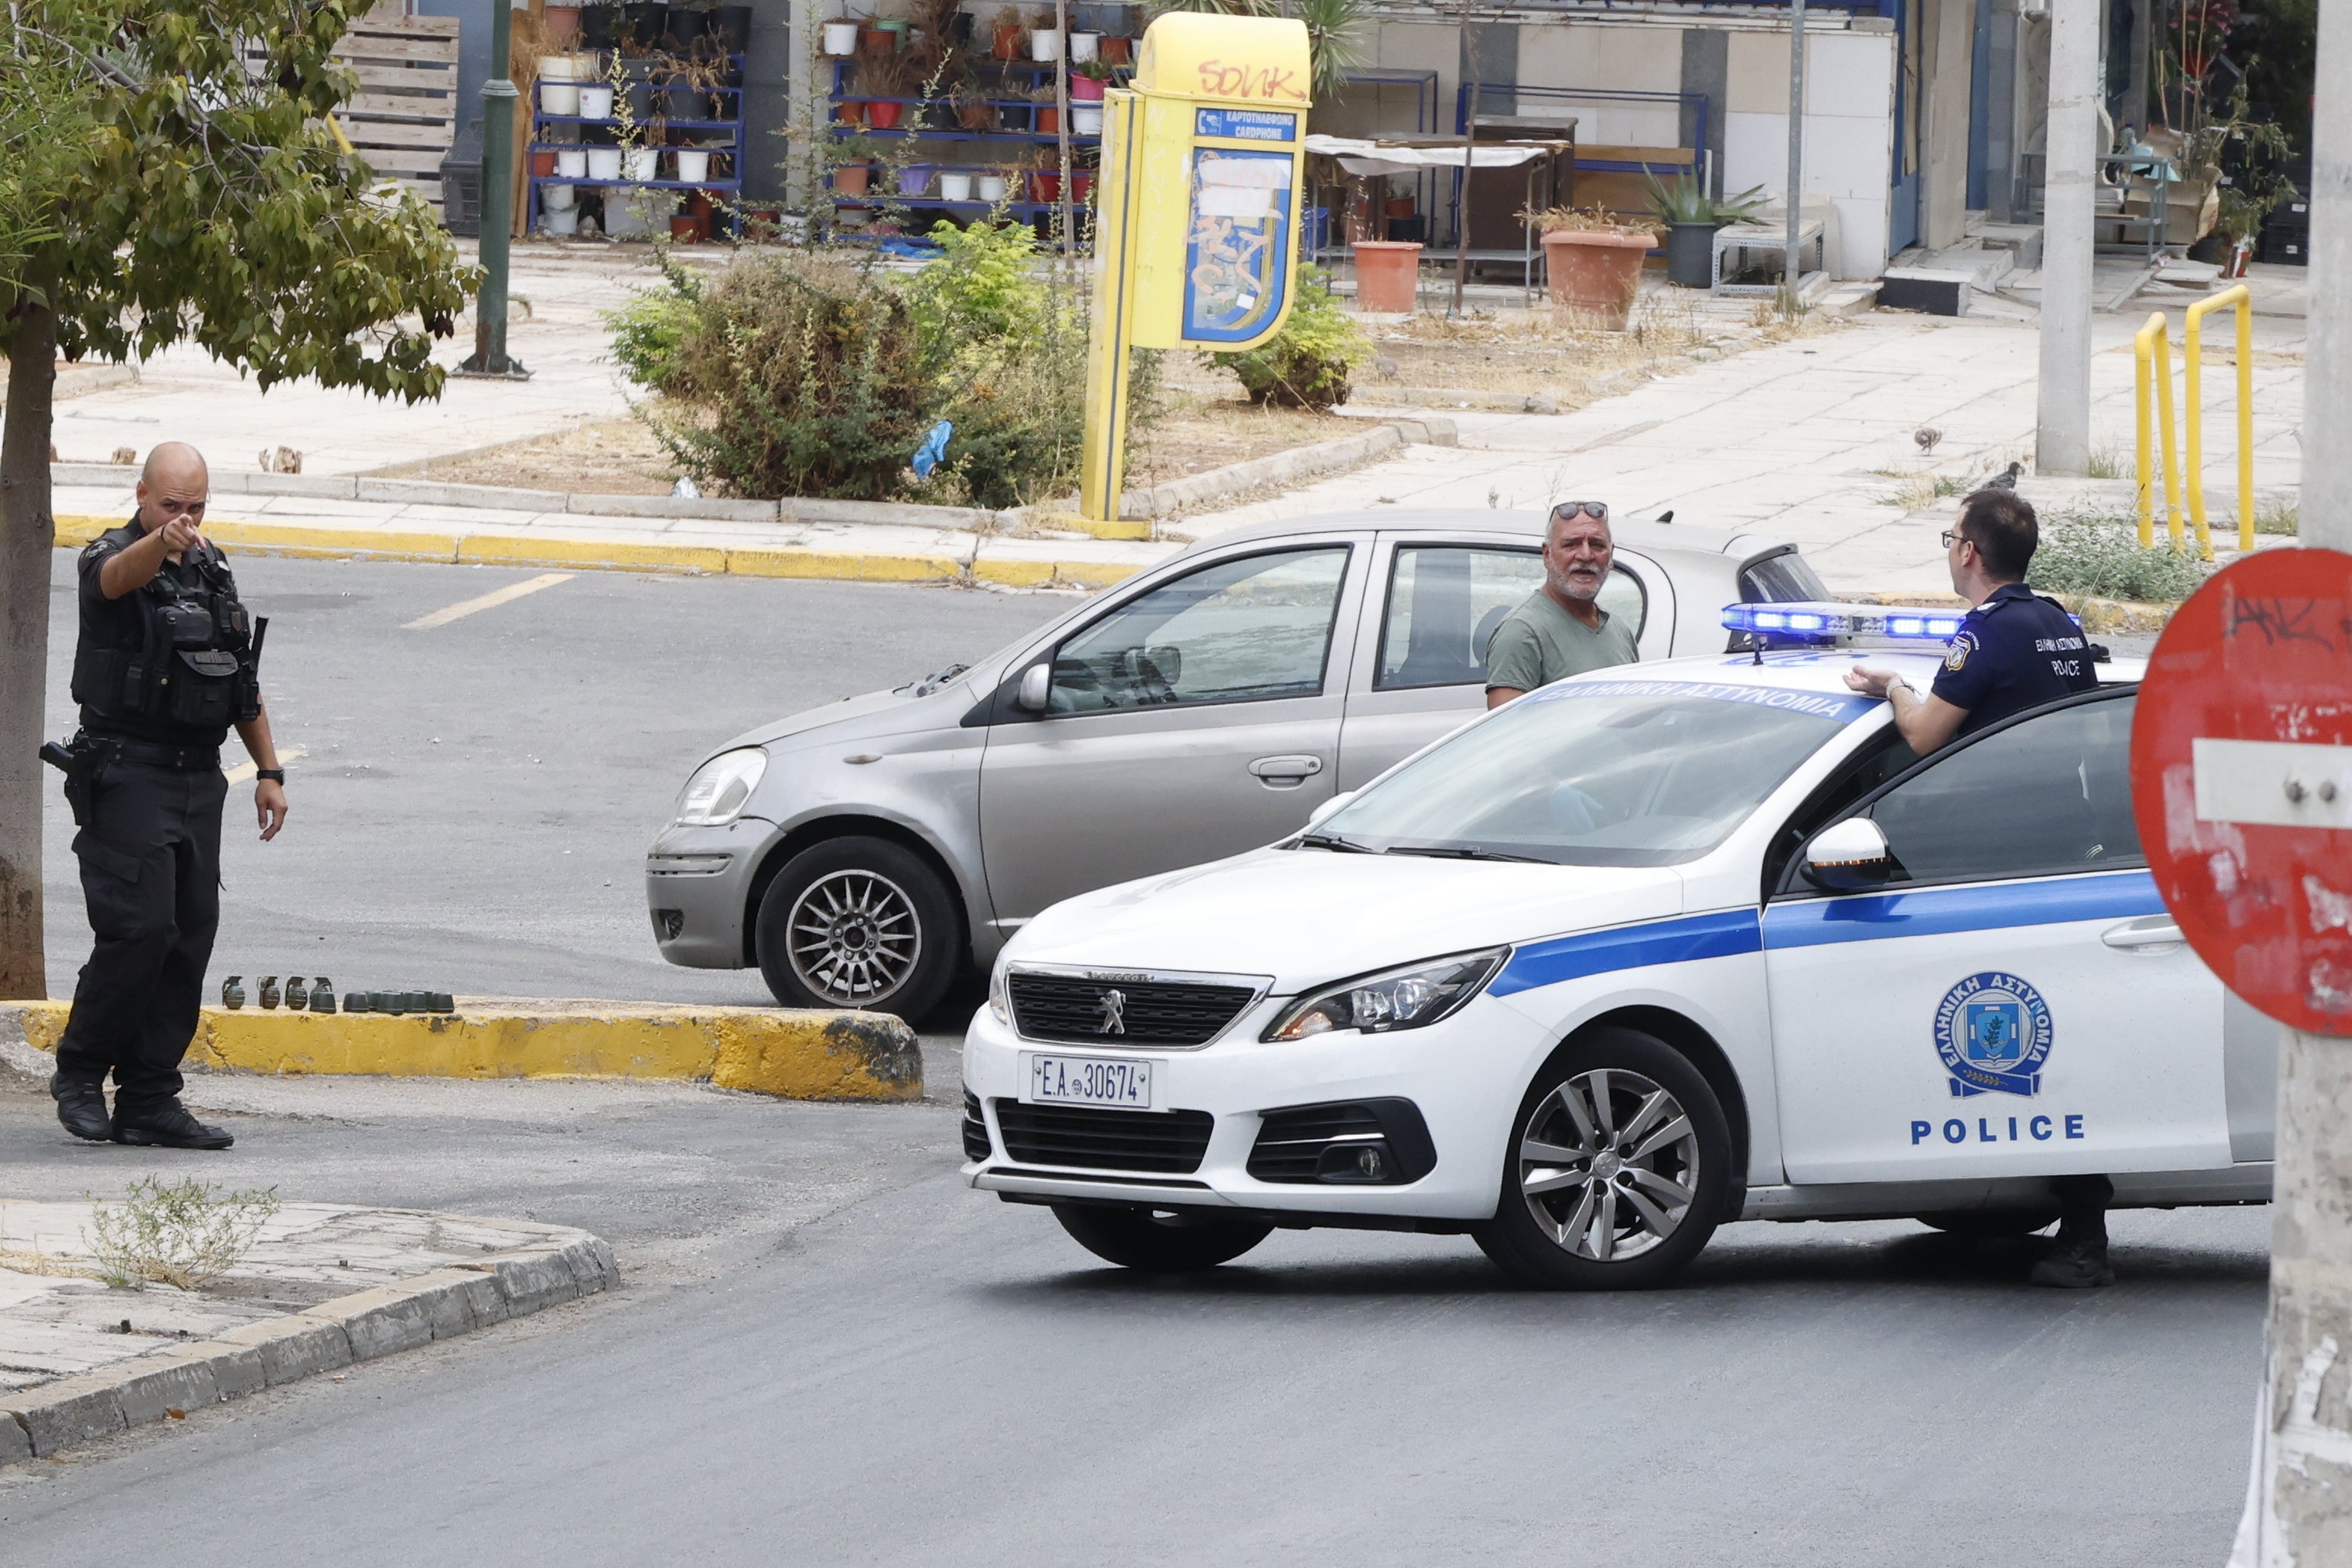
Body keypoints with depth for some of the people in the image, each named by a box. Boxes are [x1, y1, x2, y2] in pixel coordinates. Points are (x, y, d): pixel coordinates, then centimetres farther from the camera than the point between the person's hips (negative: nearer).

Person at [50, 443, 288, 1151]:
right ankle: (79, 1075, 1)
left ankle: (149, 1101, 6)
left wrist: (269, 772, 18)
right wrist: (163, 541, -54)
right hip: (126, 773, -7)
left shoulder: (212, 570, 16)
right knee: (139, 928, -15)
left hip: (198, 781, 7)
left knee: (190, 937, 2)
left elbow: (245, 685, 22)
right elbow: (118, 576, -32)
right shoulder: (114, 556, -5)